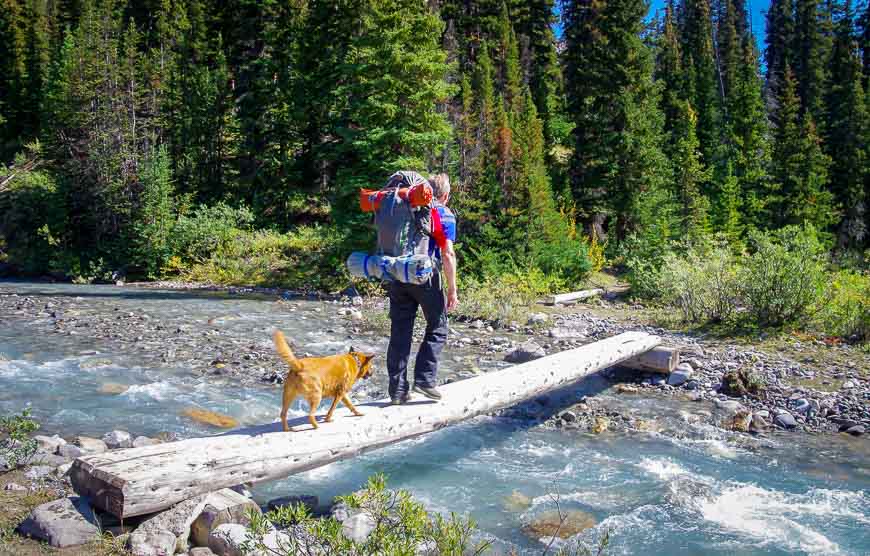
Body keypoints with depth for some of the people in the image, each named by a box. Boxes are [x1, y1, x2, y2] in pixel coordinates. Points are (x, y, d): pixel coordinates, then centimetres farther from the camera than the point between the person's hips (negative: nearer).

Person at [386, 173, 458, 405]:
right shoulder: (444, 216, -3)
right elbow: (448, 255, -10)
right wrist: (452, 290, -7)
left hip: (398, 277, 5)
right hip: (425, 277, -5)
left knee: (400, 332, 7)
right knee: (437, 328, 12)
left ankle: (397, 389, 10)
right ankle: (424, 379, 3)